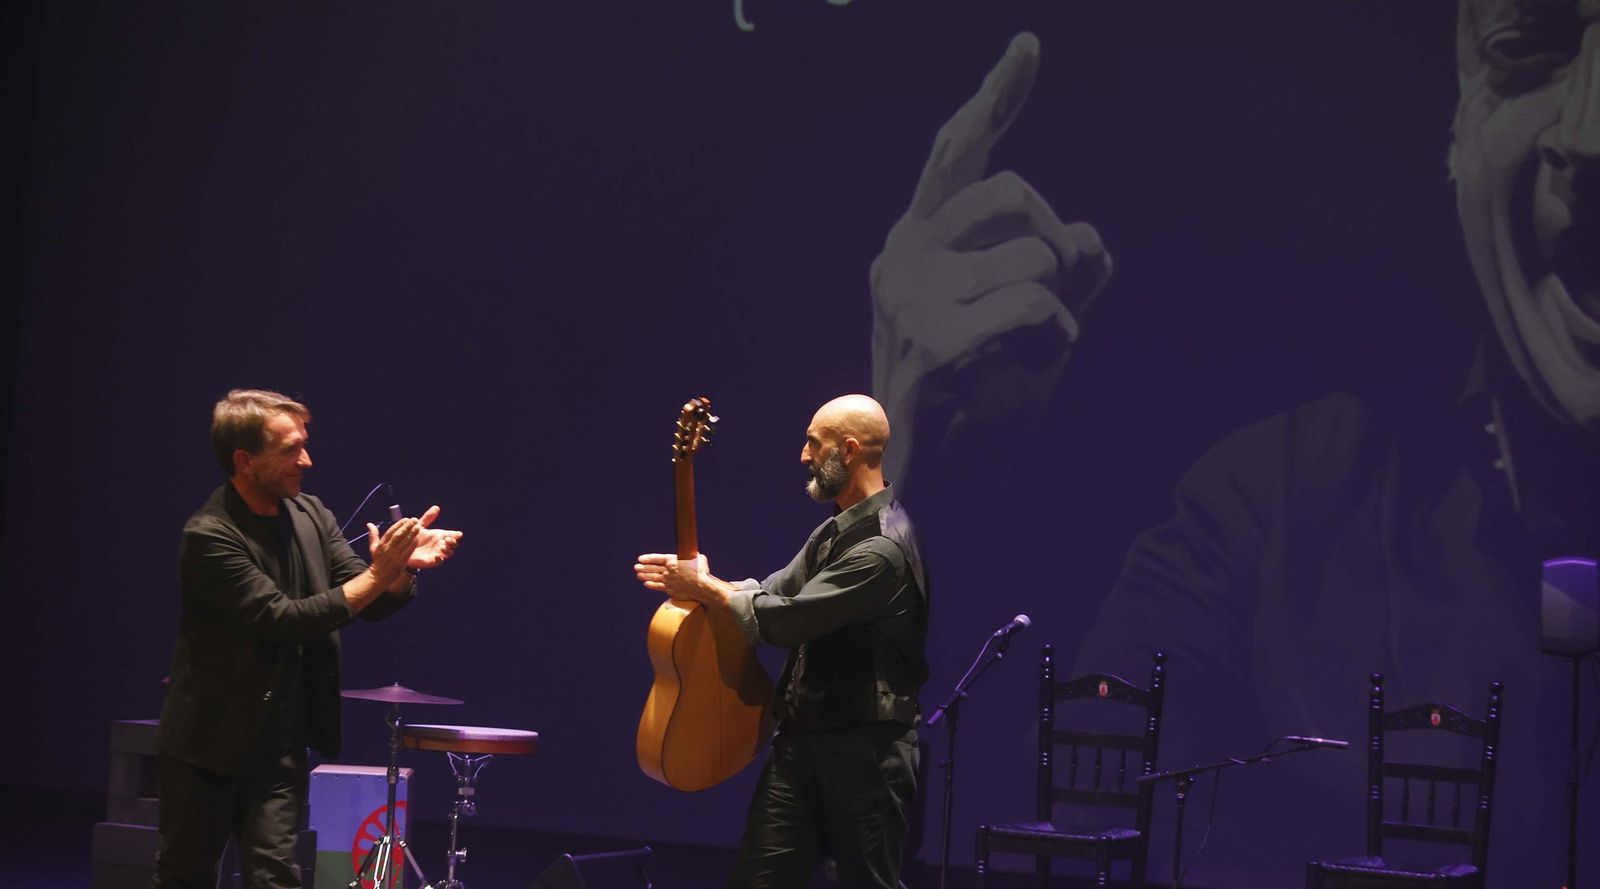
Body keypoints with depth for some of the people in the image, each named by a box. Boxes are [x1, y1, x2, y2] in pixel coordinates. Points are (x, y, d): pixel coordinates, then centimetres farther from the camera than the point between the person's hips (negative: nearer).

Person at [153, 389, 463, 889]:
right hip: (208, 742, -4)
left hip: (279, 744, 5)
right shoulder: (209, 536, -19)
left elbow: (369, 603, 3)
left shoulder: (310, 515, 2)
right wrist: (374, 576, -27)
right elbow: (281, 620, -24)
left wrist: (404, 567, -19)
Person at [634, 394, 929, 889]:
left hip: (864, 750, -9)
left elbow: (784, 621, -21)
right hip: (801, 739, 9)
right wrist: (694, 580, 2)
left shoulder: (882, 548, -20)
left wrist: (702, 587, -8)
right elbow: (774, 592, 16)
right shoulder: (835, 532, 14)